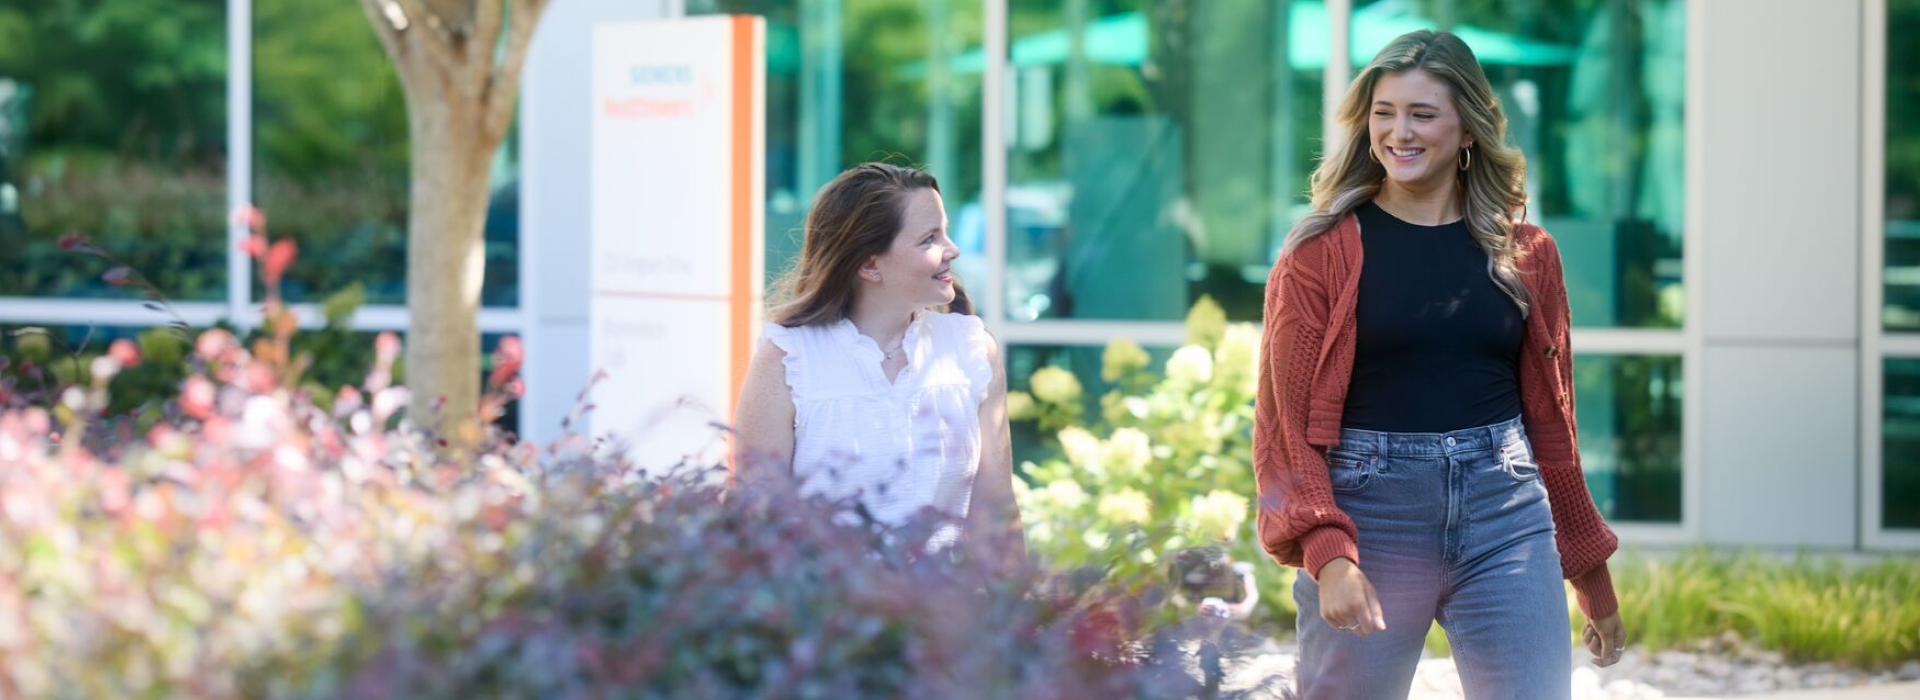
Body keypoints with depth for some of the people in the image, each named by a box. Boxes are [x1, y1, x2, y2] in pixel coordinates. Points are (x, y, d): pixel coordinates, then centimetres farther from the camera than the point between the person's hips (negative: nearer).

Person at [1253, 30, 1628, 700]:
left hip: (1505, 515, 2)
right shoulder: (1323, 251, 0)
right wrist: (1328, 556, -18)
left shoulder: (1525, 254, 8)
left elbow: (1550, 419, 15)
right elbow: (1286, 424, -4)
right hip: (1369, 513, -2)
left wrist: (1594, 580, 17)